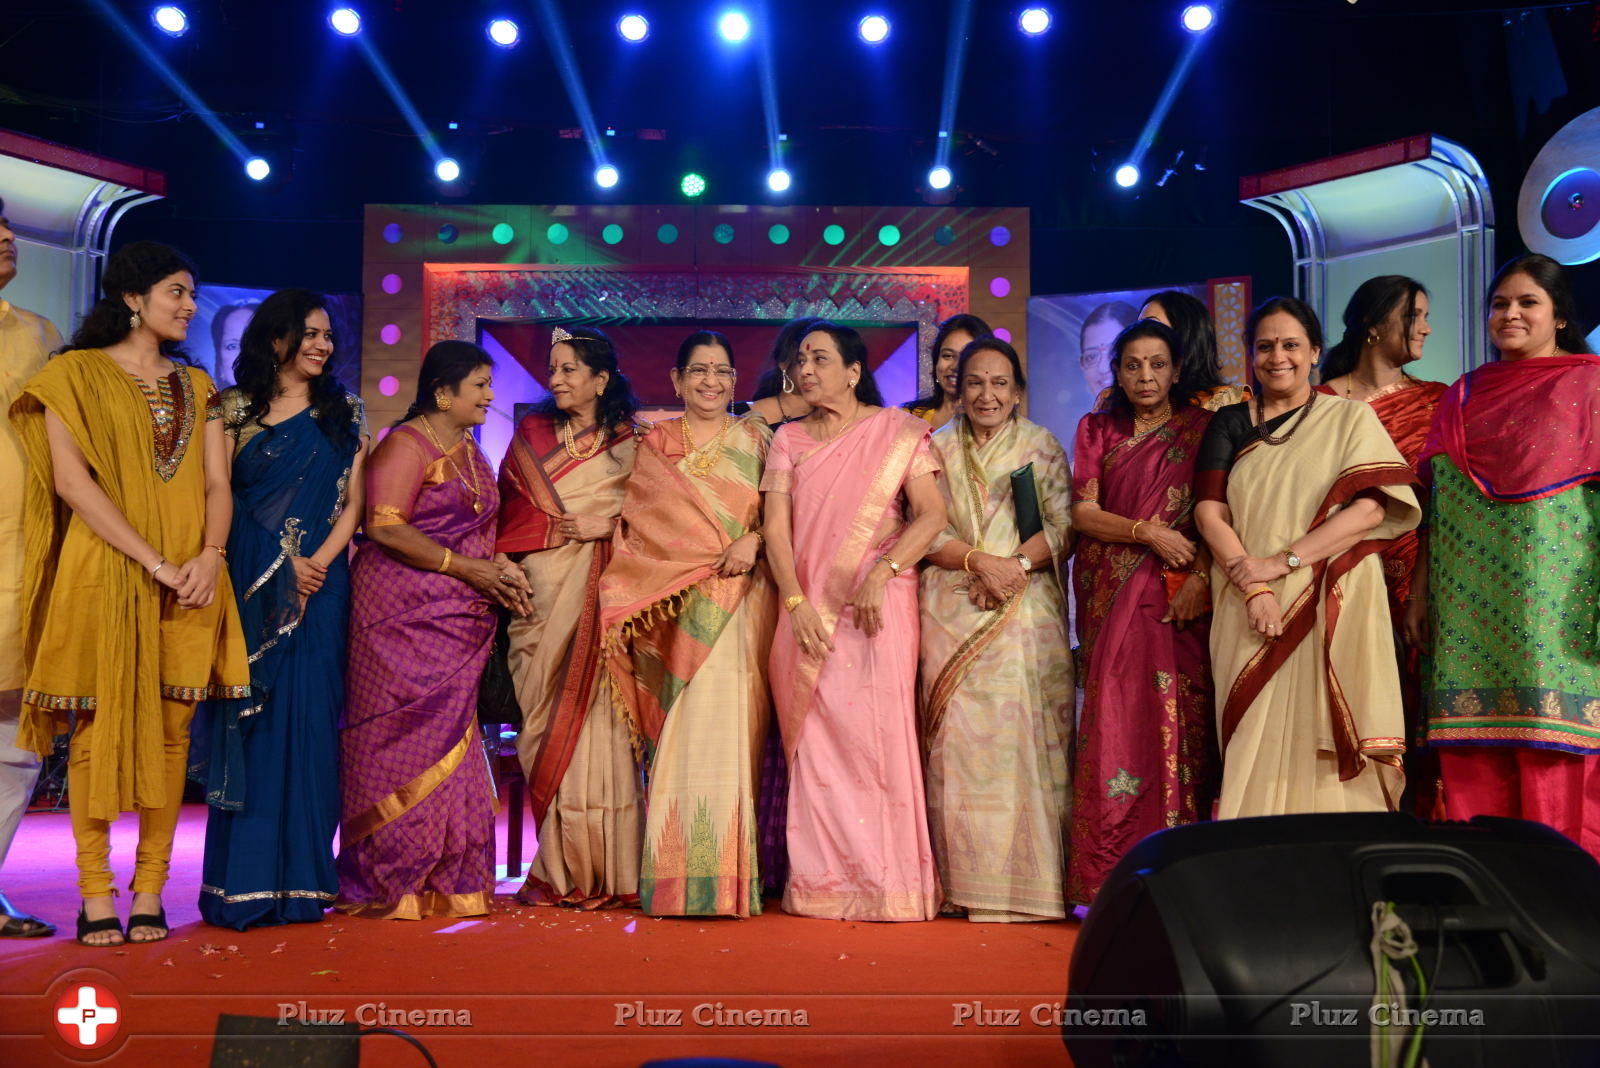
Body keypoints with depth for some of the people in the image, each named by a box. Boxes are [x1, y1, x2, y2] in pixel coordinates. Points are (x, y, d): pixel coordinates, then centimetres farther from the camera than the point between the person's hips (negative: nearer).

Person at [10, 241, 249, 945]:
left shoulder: (197, 387, 16)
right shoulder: (76, 373, 2)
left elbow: (218, 485, 10)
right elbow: (70, 479, -9)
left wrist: (210, 556, -10)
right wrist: (154, 562, -16)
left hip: (189, 583, 4)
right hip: (102, 576, -4)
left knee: (170, 732, 2)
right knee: (100, 728, -2)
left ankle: (150, 893, 8)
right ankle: (95, 896, 5)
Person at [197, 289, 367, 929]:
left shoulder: (343, 412, 11)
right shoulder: (237, 408, 8)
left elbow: (353, 499, 5)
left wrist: (316, 561, -11)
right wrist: (280, 562, -10)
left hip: (316, 585, 1)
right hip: (248, 587, 0)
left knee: (307, 718, -2)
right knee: (245, 722, -1)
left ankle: (298, 881, 3)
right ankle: (241, 881, 5)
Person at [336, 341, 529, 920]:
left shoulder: (469, 451, 19)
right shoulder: (407, 444, -7)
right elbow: (385, 526, -17)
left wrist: (500, 566, 4)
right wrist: (465, 568, -17)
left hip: (458, 619, 8)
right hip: (404, 612, -8)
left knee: (451, 744, 7)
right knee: (407, 744, -6)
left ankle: (445, 880, 12)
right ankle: (394, 884, 2)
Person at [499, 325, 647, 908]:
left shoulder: (632, 441, 8)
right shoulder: (529, 435, 14)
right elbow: (508, 512, 6)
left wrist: (606, 525, -10)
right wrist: (561, 529, -7)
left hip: (603, 599, -2)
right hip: (541, 597, 2)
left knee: (596, 720, -7)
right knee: (545, 725, -1)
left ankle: (600, 872, -2)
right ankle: (555, 870, 5)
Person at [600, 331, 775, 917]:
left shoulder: (754, 439, 13)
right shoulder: (654, 445, 14)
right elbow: (636, 525, 12)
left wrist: (754, 540, -14)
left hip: (742, 605, 0)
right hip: (679, 610, 1)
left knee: (730, 727, -7)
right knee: (682, 730, -5)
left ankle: (729, 879, -2)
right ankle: (680, 881, 1)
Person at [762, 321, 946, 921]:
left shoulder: (897, 430, 6)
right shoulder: (789, 439, 14)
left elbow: (932, 516, -4)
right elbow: (776, 527, 5)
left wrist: (880, 574, -17)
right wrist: (796, 603, -9)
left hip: (879, 608, -3)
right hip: (806, 610, 3)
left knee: (877, 733, -8)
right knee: (815, 741, 1)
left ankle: (886, 886, 0)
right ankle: (823, 885, 8)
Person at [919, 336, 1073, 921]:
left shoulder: (1042, 446, 10)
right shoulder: (936, 448, 12)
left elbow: (1063, 524, 1)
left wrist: (1017, 565, -15)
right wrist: (980, 561, -13)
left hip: (1027, 610, -1)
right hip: (952, 611, 1)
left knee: (1028, 736, -5)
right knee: (959, 739, -3)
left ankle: (1027, 879, 2)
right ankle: (965, 881, 3)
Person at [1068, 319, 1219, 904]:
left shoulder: (1202, 428, 9)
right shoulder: (1097, 430, 14)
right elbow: (1082, 512, 4)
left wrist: (1199, 576, -15)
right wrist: (1149, 533, -10)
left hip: (1178, 598, -1)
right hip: (1114, 597, 1)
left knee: (1177, 722, -7)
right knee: (1114, 725, -5)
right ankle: (1111, 883, -3)